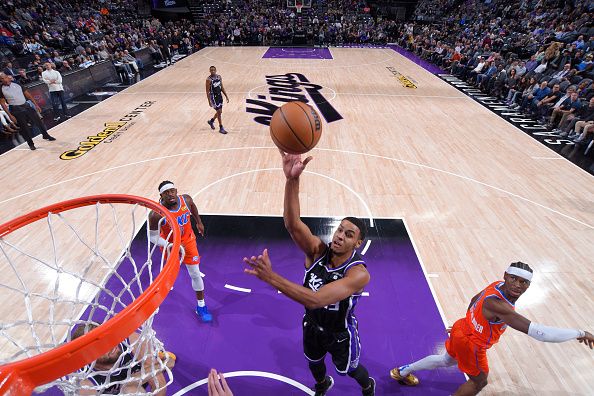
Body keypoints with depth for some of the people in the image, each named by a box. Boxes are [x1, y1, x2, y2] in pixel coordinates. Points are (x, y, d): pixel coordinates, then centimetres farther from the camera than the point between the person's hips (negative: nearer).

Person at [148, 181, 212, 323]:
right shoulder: (156, 214, -33)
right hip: (169, 244, -1)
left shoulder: (186, 200, -24)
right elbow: (153, 237, -22)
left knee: (195, 274, 3)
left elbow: (192, 206, 2)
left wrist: (199, 222, 13)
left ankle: (201, 306, 21)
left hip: (188, 241, 1)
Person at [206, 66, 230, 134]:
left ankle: (211, 121, 39)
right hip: (213, 97, -7)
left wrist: (226, 96, 8)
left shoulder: (219, 77, 3)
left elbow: (222, 87, 11)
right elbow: (207, 91, -13)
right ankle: (221, 128, 1)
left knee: (220, 111, 14)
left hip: (220, 96, 7)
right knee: (219, 112, -7)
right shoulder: (209, 79, -15)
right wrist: (209, 101, -18)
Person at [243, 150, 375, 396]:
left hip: (340, 334, -3)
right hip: (312, 325, 4)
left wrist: (270, 277, -62)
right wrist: (292, 179, -61)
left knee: (349, 370, 27)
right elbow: (292, 224, -46)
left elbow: (315, 300, -51)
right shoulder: (317, 250, -27)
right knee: (313, 362, 31)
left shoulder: (358, 274, -38)